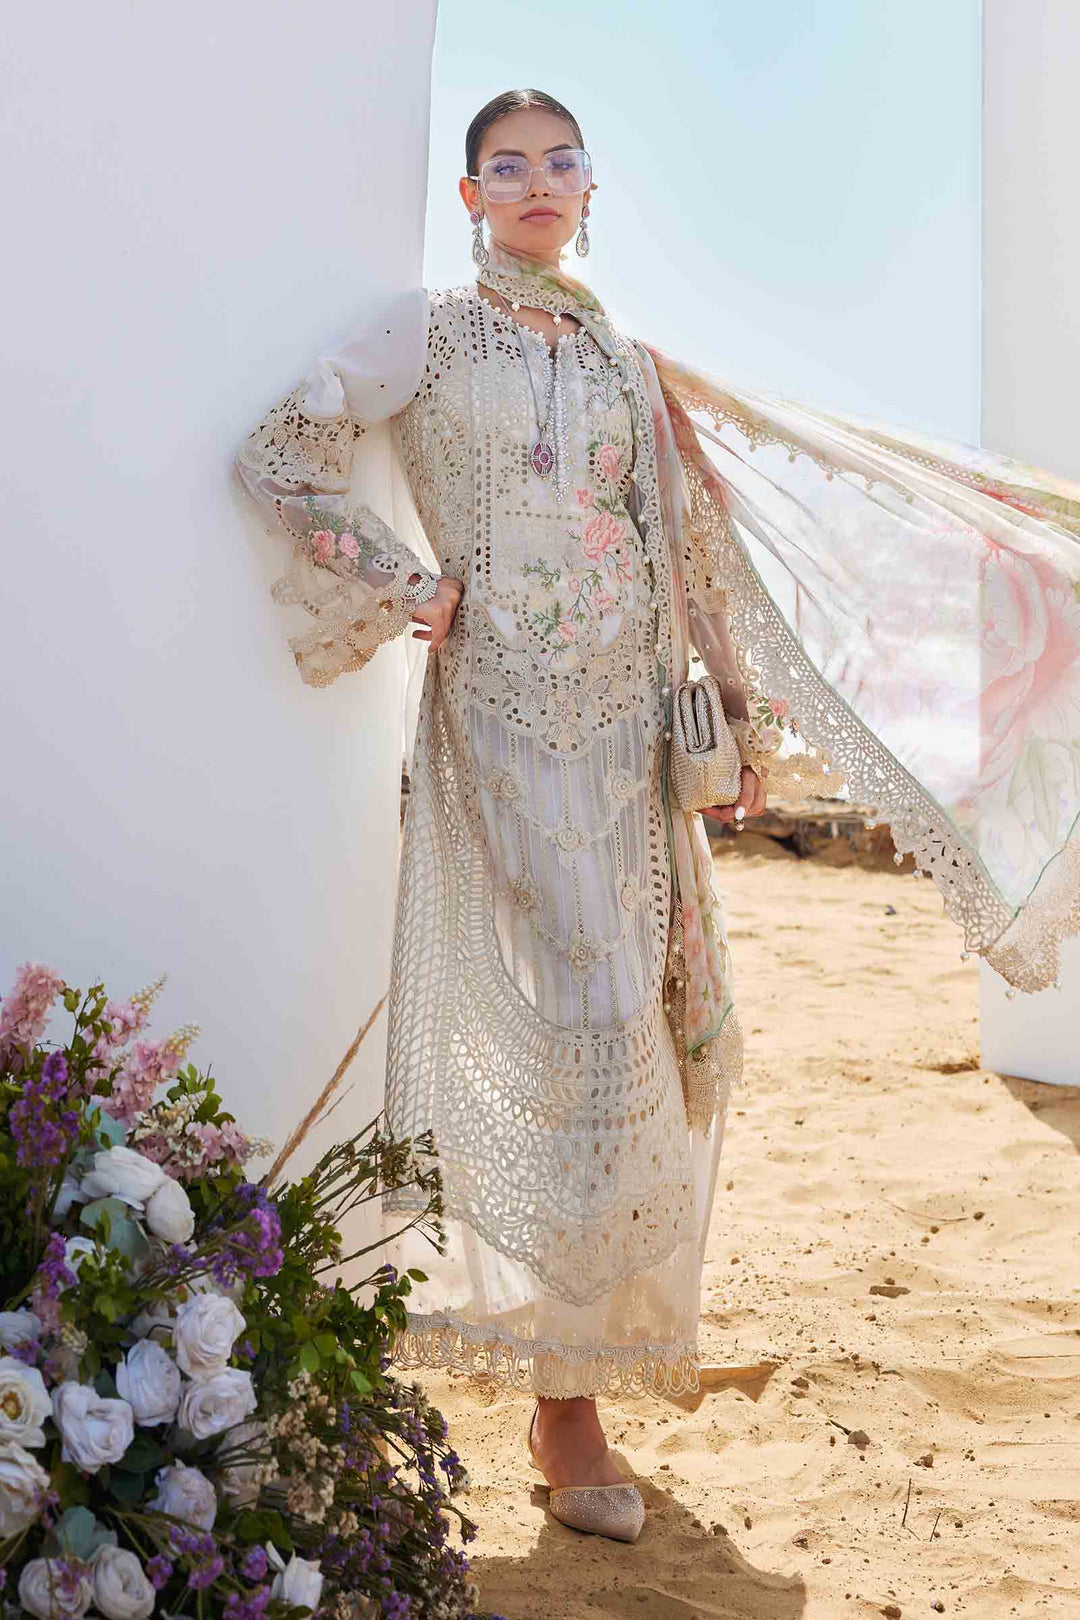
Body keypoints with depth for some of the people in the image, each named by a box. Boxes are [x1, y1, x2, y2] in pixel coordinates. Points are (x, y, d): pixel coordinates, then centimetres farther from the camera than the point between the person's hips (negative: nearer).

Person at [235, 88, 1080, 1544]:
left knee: (676, 1018, 4)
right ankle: (564, 1397, -3)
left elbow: (697, 547, 18)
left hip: (634, 718, 6)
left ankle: (590, 1333, 20)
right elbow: (282, 455, -5)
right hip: (506, 715, -6)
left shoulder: (628, 365, 17)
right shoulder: (431, 335, 3)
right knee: (581, 1018, -13)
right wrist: (405, 585, -7)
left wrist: (750, 716, 15)